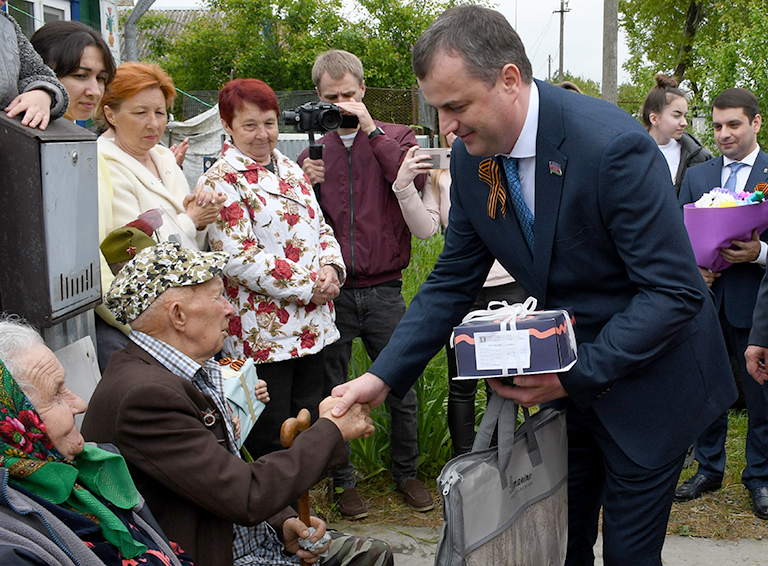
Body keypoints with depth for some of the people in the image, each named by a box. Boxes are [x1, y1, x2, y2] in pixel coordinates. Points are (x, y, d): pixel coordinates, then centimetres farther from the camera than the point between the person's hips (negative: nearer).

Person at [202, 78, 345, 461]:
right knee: (271, 446, 1)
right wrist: (308, 285, -17)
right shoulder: (222, 181, -9)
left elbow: (321, 228, 18)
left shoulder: (290, 170, 14)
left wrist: (330, 266, -4)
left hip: (312, 327, 7)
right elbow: (239, 257, -18)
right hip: (262, 334, -7)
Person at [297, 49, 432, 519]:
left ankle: (407, 473, 29)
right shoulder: (314, 151, 10)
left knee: (402, 391, 8)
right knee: (332, 393, 9)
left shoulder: (396, 138, 5)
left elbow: (415, 181, -16)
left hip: (384, 290, -1)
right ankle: (344, 481, 26)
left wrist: (370, 129, -13)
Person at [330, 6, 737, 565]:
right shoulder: (471, 157, -7)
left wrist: (579, 374, -27)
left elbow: (675, 289, -24)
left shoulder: (613, 145, -27)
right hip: (567, 378, 6)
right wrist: (383, 375, -10)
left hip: (646, 381, -5)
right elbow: (453, 282, 1)